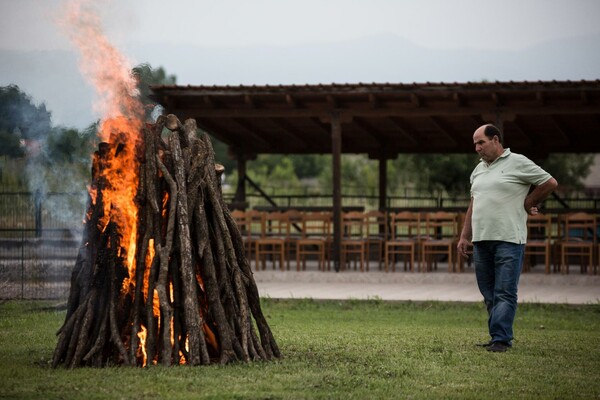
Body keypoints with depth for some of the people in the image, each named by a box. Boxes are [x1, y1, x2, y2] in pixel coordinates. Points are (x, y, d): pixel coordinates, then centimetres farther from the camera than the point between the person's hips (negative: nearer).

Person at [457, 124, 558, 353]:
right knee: (489, 294, 8)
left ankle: (501, 340, -12)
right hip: (481, 240, 7)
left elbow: (550, 183, 0)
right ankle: (498, 337, 15)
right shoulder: (479, 169, 19)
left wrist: (527, 204, 5)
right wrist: (464, 237, 17)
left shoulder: (517, 163, -3)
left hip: (508, 240, -7)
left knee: (504, 293, -10)